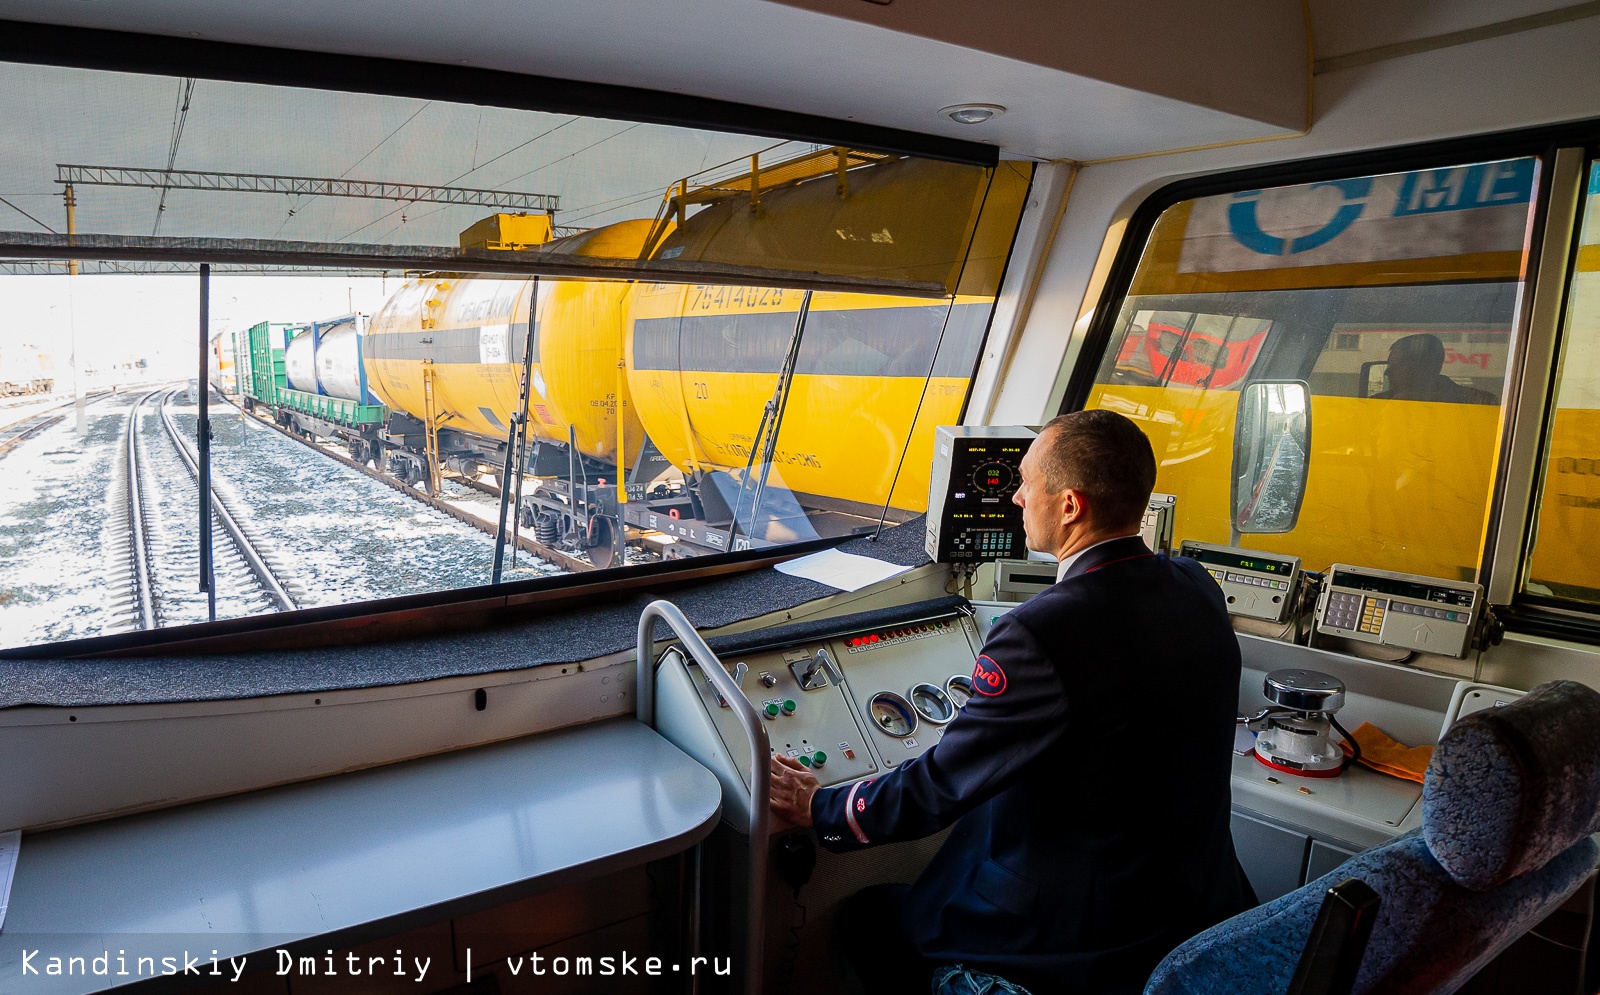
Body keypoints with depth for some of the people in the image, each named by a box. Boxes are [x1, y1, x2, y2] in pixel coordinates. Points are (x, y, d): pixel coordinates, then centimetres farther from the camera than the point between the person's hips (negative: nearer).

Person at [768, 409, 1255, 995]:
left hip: (1082, 941, -8)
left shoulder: (1042, 634, -30)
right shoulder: (1198, 590, -5)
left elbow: (941, 787, -22)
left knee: (867, 919, 12)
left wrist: (817, 809, -6)